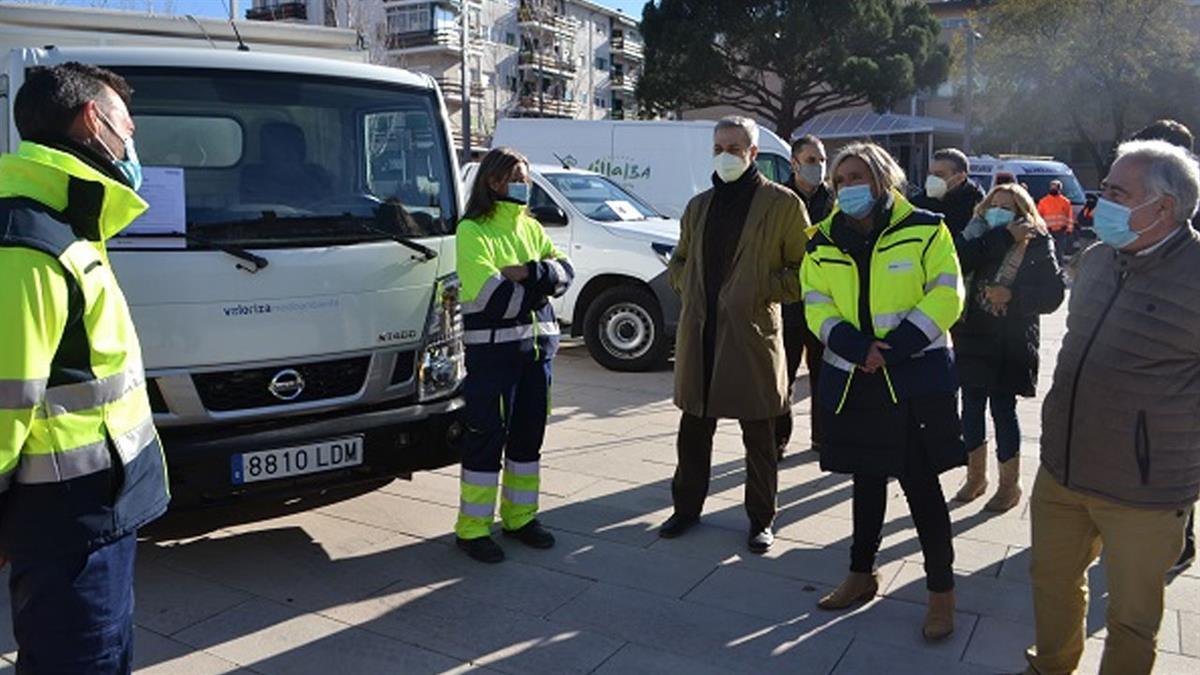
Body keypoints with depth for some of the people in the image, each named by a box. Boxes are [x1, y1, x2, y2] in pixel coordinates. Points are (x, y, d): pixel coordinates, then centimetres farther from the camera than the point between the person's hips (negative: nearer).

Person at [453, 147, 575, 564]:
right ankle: (472, 529, 10)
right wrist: (541, 284, -9)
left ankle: (519, 517, 27)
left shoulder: (531, 227, 14)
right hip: (492, 349, -6)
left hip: (537, 345, 7)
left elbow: (565, 273, 1)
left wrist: (528, 273, -17)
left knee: (529, 433, 13)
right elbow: (490, 296, -19)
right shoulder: (473, 230, -7)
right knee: (487, 436, -2)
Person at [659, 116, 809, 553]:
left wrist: (763, 288, -12)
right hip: (699, 332, 5)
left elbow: (806, 268, -2)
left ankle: (761, 520, 21)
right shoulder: (698, 206, 14)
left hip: (753, 333, -4)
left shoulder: (782, 203, -2)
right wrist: (688, 286, 6)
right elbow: (679, 261, 25)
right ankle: (687, 507, 29)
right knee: (693, 428, 13)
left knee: (758, 435, 6)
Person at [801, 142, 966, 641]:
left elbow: (945, 298, -9)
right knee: (867, 479, 16)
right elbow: (817, 306, 0)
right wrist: (857, 347, -17)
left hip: (916, 380, -4)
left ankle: (941, 590, 16)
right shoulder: (823, 243, 7)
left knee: (922, 486, 0)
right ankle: (861, 574, 31)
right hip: (852, 381, 4)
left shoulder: (924, 230, -4)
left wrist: (892, 348, -19)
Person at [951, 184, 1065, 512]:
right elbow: (959, 260, -18)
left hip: (1012, 343, -3)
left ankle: (1010, 484, 17)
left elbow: (1053, 295, -6)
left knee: (1003, 410, 0)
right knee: (971, 408, 9)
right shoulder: (979, 237, 4)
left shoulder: (1037, 245, -3)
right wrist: (1001, 237, -20)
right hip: (973, 337, 3)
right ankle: (976, 476, 27)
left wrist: (1012, 295, -18)